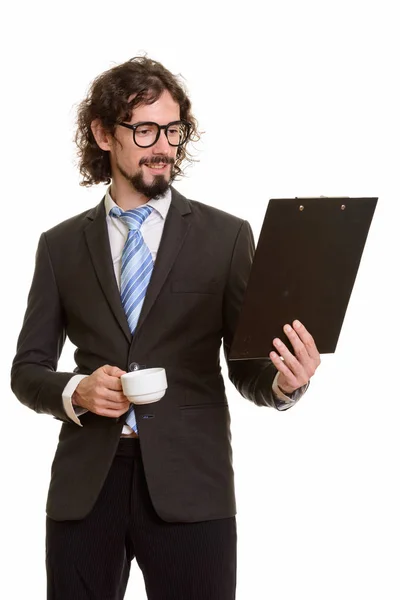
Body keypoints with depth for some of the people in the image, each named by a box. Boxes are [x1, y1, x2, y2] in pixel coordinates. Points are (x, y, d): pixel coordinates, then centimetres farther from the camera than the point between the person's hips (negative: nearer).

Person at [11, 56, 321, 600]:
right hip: (84, 484, 2)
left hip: (187, 486, -1)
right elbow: (27, 370, 11)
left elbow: (246, 369, 5)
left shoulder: (226, 237, 5)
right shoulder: (61, 245, 11)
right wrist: (76, 391, -10)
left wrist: (282, 381, -17)